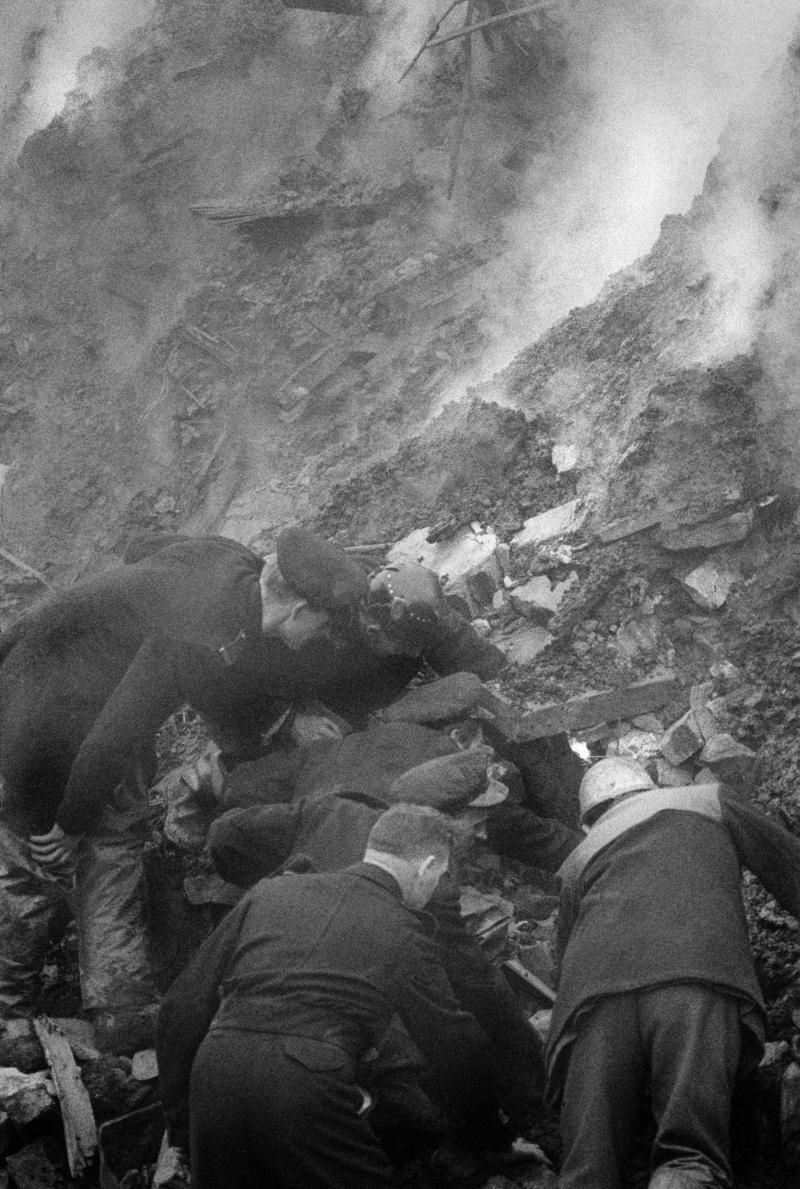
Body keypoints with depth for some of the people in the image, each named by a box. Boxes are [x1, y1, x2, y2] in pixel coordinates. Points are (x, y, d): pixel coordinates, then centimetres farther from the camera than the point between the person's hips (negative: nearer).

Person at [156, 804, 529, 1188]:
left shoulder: (272, 891, 22)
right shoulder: (404, 930, 13)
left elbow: (183, 1006, 19)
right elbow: (455, 1045, 19)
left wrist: (179, 1123, 25)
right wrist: (493, 1138, 35)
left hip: (215, 1069, 4)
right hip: (309, 1084, -4)